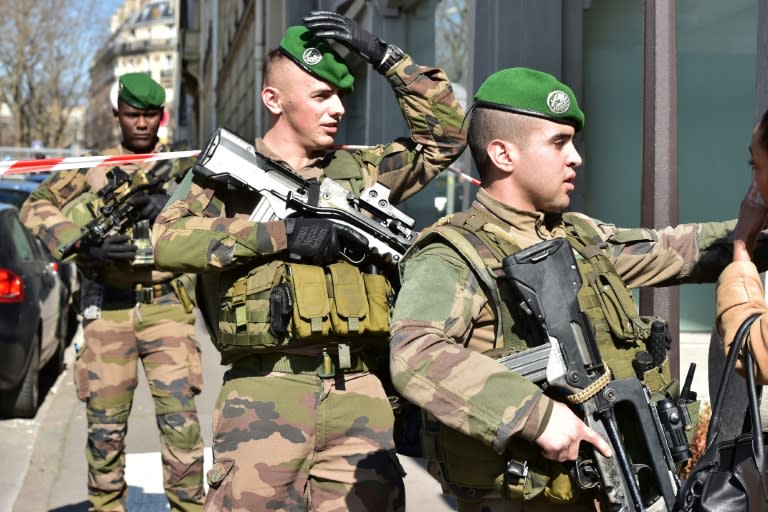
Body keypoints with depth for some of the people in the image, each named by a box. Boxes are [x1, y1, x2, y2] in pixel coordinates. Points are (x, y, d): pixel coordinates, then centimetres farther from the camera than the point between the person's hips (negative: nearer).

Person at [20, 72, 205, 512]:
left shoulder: (184, 167, 9)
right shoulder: (93, 166, 10)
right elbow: (36, 208, 2)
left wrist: (160, 203, -19)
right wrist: (85, 243, -13)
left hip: (166, 306, -1)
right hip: (108, 309, 1)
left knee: (180, 419, -8)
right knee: (105, 424, 5)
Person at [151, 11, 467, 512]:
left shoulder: (361, 171, 17)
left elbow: (447, 134, 18)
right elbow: (167, 239, -9)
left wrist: (383, 53, 10)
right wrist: (281, 233, -14)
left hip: (359, 394, 3)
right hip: (266, 392, -3)